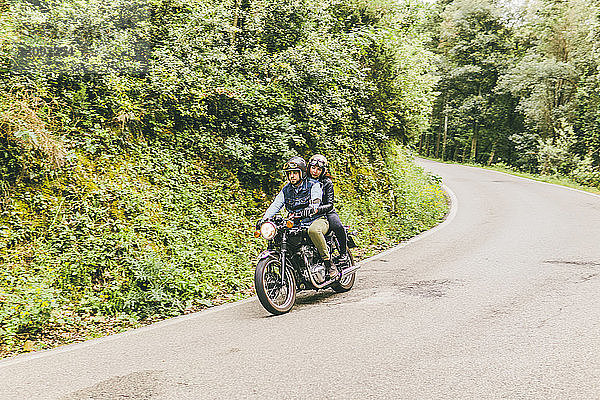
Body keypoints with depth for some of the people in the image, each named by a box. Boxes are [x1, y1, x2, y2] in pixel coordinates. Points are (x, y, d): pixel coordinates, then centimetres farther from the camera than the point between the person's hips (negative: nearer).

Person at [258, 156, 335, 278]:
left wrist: (311, 210, -48)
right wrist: (264, 218, -15)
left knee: (313, 230, -40)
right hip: (297, 224, 6)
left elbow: (315, 203, -23)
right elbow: (275, 204, 2)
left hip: (317, 219, -5)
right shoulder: (286, 189, 13)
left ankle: (329, 264, -26)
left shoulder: (314, 185, -5)